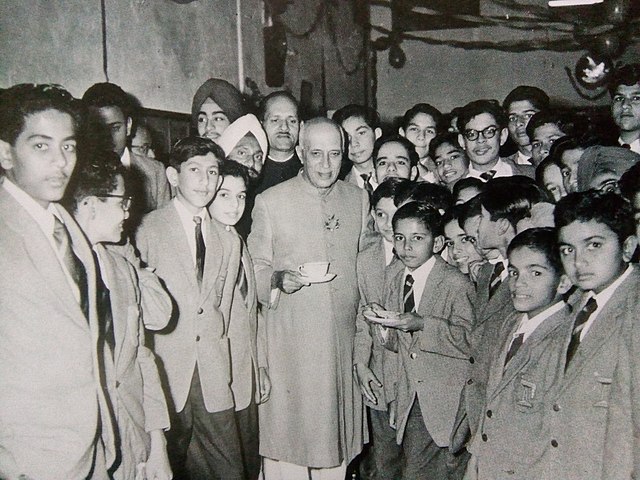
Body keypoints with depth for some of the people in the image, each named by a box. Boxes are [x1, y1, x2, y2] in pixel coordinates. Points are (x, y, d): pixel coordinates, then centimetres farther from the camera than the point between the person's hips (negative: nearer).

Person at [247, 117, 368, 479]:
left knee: (336, 430, 12)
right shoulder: (270, 202, -3)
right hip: (290, 340, -3)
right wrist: (280, 280, -19)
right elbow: (255, 269, 0)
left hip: (344, 337, 3)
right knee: (289, 431, 3)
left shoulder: (359, 199, 9)